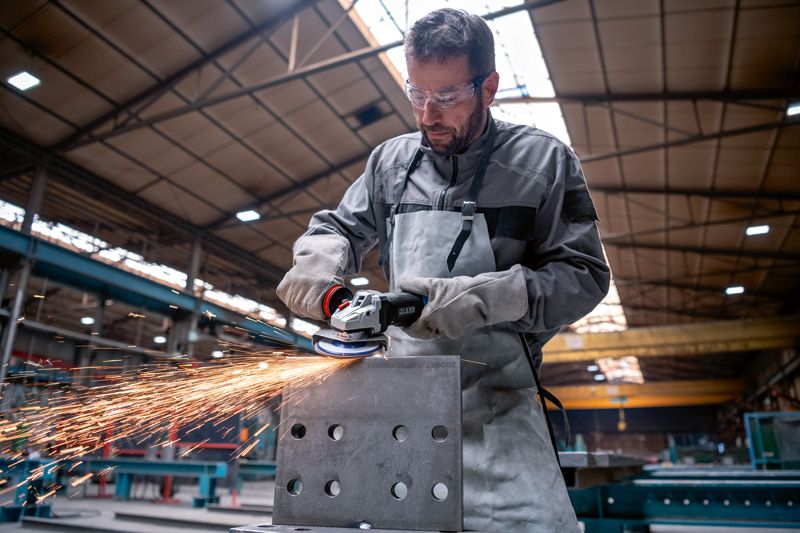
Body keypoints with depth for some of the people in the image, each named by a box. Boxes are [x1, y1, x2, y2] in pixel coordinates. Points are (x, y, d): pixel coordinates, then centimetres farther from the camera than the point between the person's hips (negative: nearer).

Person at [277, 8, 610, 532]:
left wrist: (483, 298, -18)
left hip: (496, 401, -3)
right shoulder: (392, 159, 9)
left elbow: (585, 274, -3)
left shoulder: (543, 160, -1)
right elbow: (339, 227, 20)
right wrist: (317, 260, -4)